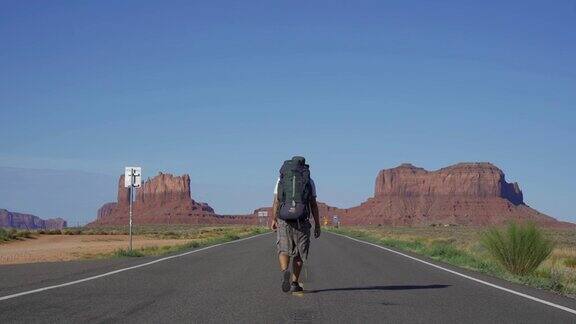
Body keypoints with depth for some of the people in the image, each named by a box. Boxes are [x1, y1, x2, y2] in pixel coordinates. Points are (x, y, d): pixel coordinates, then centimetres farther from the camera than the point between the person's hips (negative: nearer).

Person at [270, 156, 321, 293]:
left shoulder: (281, 179, 8)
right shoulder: (309, 181, 6)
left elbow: (276, 201, 1)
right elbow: (314, 205, 3)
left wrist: (274, 220, 4)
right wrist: (317, 225, 6)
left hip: (284, 220, 0)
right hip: (302, 222, 0)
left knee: (284, 250, 5)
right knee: (299, 254, 11)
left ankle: (285, 272, -24)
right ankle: (294, 283, 10)